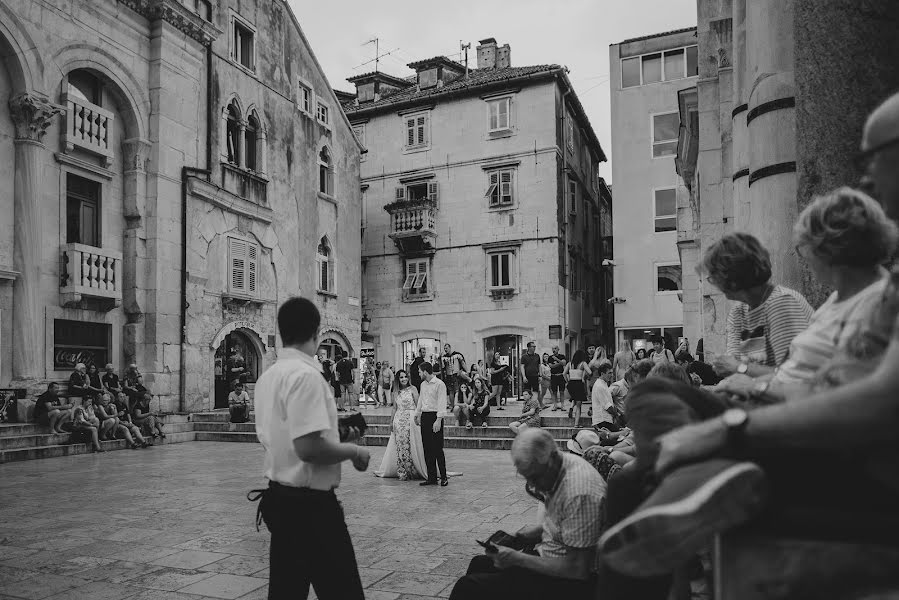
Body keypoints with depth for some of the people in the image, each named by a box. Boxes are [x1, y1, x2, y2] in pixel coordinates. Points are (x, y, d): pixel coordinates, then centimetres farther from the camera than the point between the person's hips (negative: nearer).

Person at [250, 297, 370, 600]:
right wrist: (353, 450, -11)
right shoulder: (305, 374, -20)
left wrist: (335, 435, 17)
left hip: (280, 499, 9)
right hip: (310, 504, -9)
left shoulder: (268, 376, 8)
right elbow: (309, 448, -27)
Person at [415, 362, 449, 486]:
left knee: (437, 448, -5)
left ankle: (443, 477, 5)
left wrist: (438, 420, -21)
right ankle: (431, 477, 12)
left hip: (434, 417, -7)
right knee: (427, 449, 7)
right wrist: (417, 415, 26)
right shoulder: (423, 384, 15)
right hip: (424, 417, 7)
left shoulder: (439, 384, -10)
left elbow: (442, 403, -15)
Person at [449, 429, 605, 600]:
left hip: (573, 580, -9)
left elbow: (578, 570, -26)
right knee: (479, 564, 17)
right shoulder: (551, 470, -1)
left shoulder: (579, 493, -29)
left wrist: (518, 559, -21)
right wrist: (540, 530, -1)